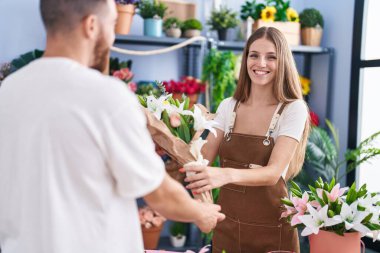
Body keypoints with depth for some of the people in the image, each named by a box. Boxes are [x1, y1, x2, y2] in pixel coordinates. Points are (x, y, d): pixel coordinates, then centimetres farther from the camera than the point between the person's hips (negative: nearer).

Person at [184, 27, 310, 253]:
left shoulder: (293, 109, -11)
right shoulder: (228, 107, 3)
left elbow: (273, 173, -22)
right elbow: (205, 157, -5)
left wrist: (227, 175, -40)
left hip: (271, 229, -4)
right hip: (226, 226, 4)